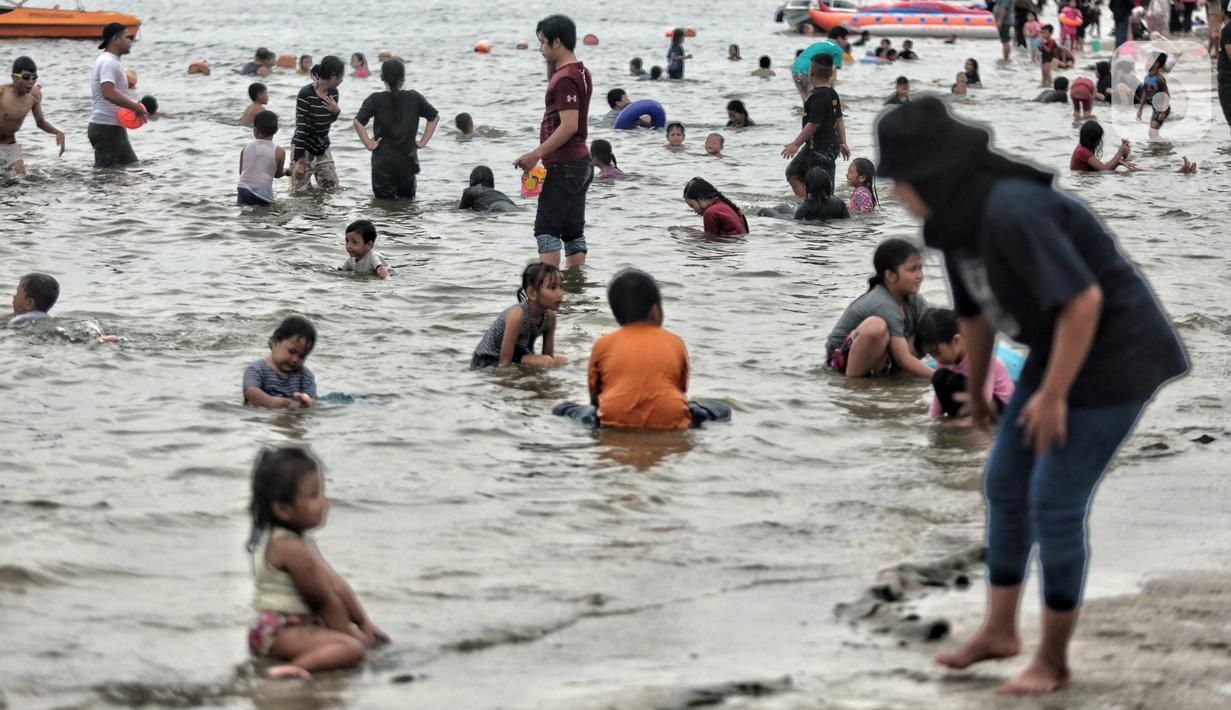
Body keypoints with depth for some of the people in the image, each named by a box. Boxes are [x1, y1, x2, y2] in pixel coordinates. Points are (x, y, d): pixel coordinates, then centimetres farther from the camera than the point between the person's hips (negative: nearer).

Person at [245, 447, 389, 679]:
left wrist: (364, 623, 10)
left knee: (368, 637, 17)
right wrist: (350, 632, -3)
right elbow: (325, 600, -14)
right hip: (279, 633, -11)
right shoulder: (290, 547, -21)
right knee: (352, 648, -30)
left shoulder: (300, 539, 13)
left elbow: (336, 585, 12)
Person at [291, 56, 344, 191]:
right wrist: (300, 161, -23)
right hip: (304, 145, -6)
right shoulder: (306, 94, -21)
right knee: (301, 189, -7)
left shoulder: (333, 93, -2)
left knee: (332, 187, 5)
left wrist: (336, 111, -12)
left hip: (322, 146, 6)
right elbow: (300, 127, -21)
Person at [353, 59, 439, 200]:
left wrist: (368, 144, -9)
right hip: (408, 161, 2)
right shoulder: (414, 98, 0)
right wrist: (423, 142, 10)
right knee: (407, 199, 15)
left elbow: (358, 122, -18)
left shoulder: (375, 100, -8)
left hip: (383, 163, -2)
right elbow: (434, 117, 8)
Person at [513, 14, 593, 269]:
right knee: (573, 231, 10)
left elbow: (569, 125, -24)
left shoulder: (565, 78, -17)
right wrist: (552, 65, 17)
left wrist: (536, 154, -22)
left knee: (546, 229, -9)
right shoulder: (581, 72, 13)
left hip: (563, 166, -10)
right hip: (581, 163, 10)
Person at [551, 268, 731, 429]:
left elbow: (594, 395, 16)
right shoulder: (675, 342, 13)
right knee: (721, 410, 21)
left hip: (616, 423, 0)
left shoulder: (603, 344, 11)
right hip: (670, 423, 1)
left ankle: (590, 419, -2)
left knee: (561, 409, 19)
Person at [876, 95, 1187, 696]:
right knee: (1005, 485, 12)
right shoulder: (954, 221, 0)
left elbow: (1083, 299, -32)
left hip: (1115, 358, -9)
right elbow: (973, 310, 16)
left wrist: (1053, 396, -23)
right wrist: (975, 391, 27)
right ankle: (998, 630, 28)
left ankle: (1053, 659, 9)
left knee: (1054, 504, -6)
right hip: (1062, 350, 9)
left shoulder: (1013, 213, -31)